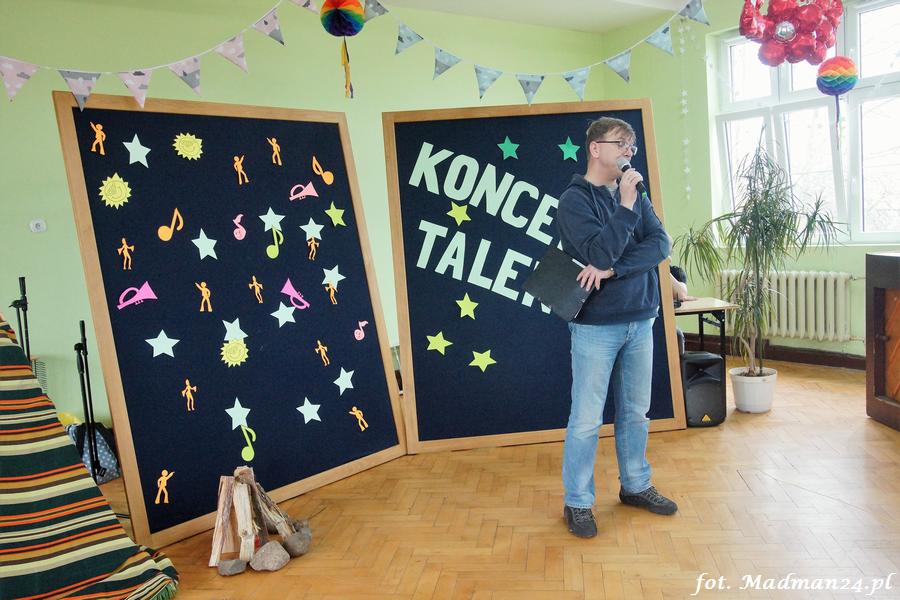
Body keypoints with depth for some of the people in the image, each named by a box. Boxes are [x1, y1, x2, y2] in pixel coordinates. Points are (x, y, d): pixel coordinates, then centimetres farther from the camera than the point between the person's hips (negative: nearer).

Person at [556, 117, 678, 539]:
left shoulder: (635, 194, 10)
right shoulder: (575, 199, -8)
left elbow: (661, 243, -5)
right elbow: (599, 252, -20)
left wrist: (613, 268, -18)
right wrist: (625, 206, -19)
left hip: (640, 321, 6)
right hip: (596, 325, -6)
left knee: (636, 412, 17)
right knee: (586, 420, 0)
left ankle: (635, 485, 34)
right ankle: (577, 503, 14)